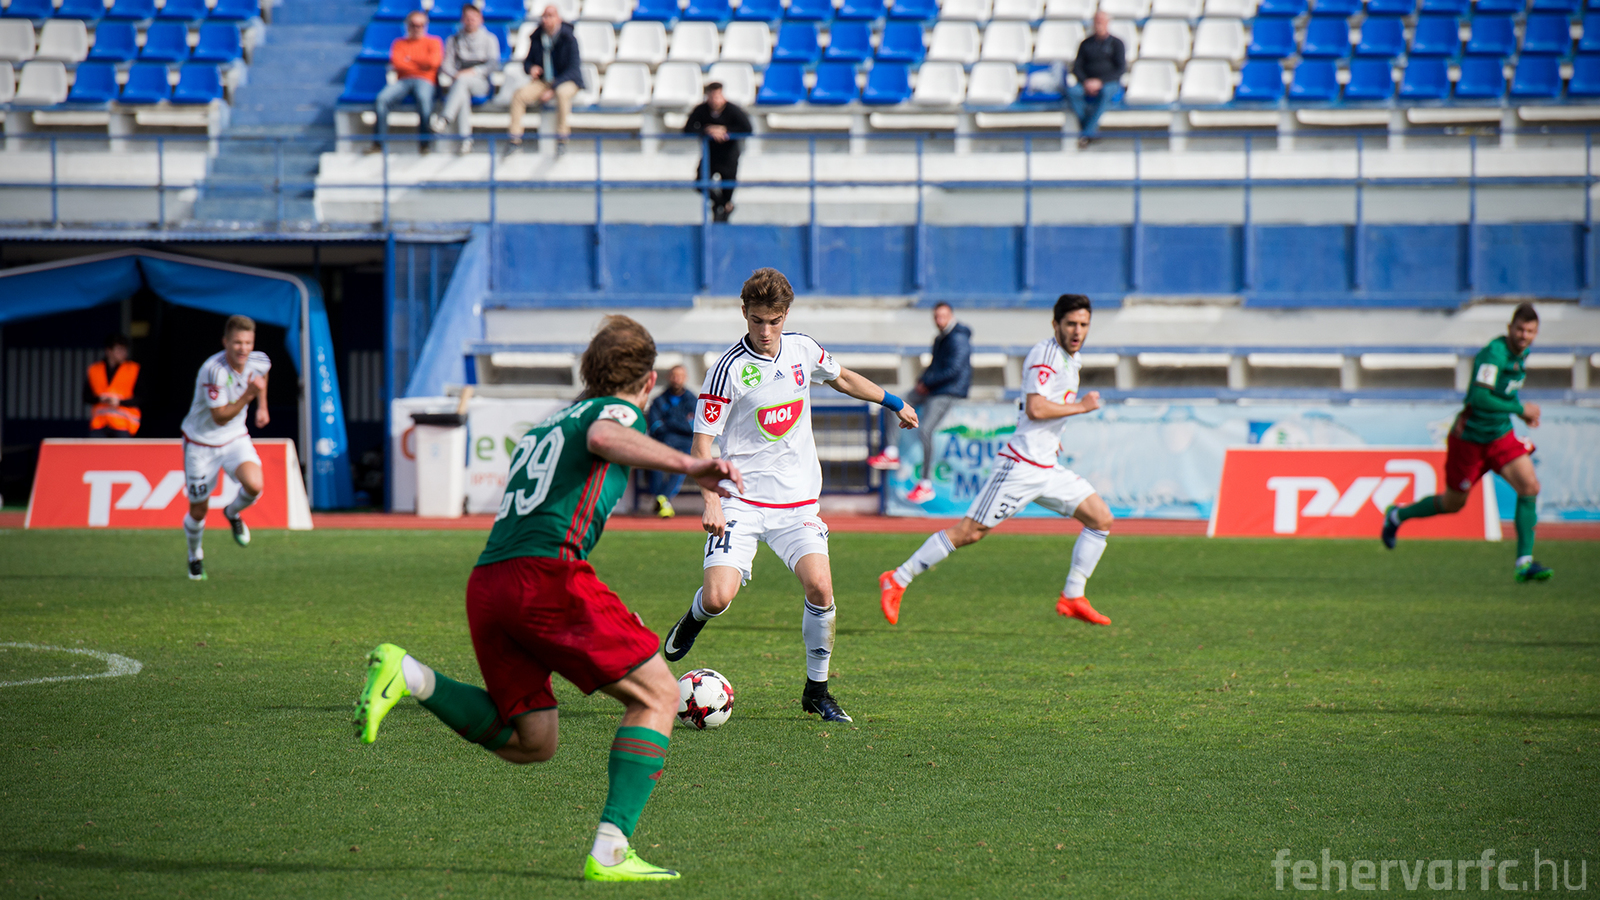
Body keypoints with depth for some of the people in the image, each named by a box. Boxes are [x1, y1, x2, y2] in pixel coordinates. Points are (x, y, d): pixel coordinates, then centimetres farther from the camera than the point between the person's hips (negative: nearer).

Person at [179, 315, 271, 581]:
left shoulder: (260, 362, -11)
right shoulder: (213, 371, -30)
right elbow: (220, 417, -28)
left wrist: (262, 406, 14)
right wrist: (248, 394, -36)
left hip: (235, 438, 3)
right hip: (201, 443, -3)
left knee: (254, 486, -25)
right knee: (198, 511, 5)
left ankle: (233, 513, 11)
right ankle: (195, 555, 38)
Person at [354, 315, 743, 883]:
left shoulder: (544, 425, 33)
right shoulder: (620, 409, 10)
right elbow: (603, 437, -16)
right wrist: (686, 466, -23)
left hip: (486, 581, 7)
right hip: (547, 572, -7)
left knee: (531, 743, 13)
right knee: (656, 696, 2)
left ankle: (408, 676, -5)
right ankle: (610, 852, -10)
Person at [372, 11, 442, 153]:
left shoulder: (433, 42, 17)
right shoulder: (399, 43, 22)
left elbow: (433, 62, -2)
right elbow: (396, 63, 3)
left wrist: (410, 59, 6)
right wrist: (421, 65, -1)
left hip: (424, 81, -2)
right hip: (402, 81, 2)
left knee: (424, 98, -40)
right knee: (382, 99, -29)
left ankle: (426, 143, -34)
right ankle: (379, 143, -27)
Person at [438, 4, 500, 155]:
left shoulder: (489, 39, 15)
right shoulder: (454, 40, 21)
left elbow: (493, 63, 2)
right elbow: (446, 65, 12)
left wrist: (473, 71, -13)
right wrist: (455, 74, -11)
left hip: (480, 83, -1)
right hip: (459, 83, 1)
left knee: (463, 80, -37)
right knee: (462, 94, -36)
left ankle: (446, 118, -53)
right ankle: (465, 139, -47)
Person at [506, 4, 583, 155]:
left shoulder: (569, 39, -13)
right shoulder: (537, 38, 1)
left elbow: (573, 69, -17)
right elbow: (528, 61, 14)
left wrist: (552, 90, -25)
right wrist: (531, 68, -14)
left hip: (568, 81, -5)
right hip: (544, 81, 5)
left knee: (562, 93, -40)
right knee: (519, 94, -21)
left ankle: (561, 140, -32)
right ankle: (515, 140, -15)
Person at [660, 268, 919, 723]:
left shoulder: (803, 349, 3)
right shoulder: (728, 369, -12)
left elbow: (842, 379, 26)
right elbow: (702, 442, -11)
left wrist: (893, 402, 35)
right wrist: (712, 502, -24)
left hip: (797, 499, 3)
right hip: (741, 501, -3)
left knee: (819, 585, -18)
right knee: (718, 596, -18)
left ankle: (817, 689, 1)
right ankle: (695, 618, 22)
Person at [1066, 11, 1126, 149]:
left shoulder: (1116, 43, 6)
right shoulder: (1086, 43, 15)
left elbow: (1121, 69, -4)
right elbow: (1077, 67, 10)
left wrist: (1100, 81, -16)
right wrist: (1085, 82, -12)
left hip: (1110, 83, -3)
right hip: (1087, 84, 3)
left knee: (1105, 92, -40)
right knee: (1070, 90, -31)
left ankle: (1086, 134, -38)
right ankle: (1093, 127, -30)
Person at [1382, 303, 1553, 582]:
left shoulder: (1522, 353, 3)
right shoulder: (1494, 353, -26)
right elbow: (1479, 398, -36)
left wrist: (1524, 412, 9)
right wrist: (1519, 408, -28)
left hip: (1500, 434, 7)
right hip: (1470, 436, -7)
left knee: (1530, 487, -12)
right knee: (1453, 503, 10)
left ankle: (1525, 562, -10)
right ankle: (1397, 516, 37)